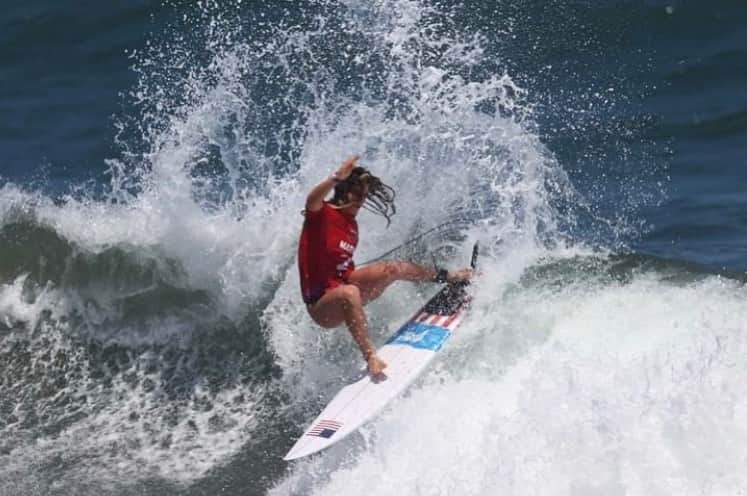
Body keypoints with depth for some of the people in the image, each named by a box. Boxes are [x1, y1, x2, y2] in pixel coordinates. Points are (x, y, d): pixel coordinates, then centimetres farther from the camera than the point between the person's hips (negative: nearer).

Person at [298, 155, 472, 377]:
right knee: (349, 293, -41)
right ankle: (371, 358, -49)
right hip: (321, 306, -9)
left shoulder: (351, 224, 8)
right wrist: (337, 179, -58)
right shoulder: (320, 214, -15)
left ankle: (447, 276, 35)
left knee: (394, 269, 9)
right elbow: (313, 199, -40)